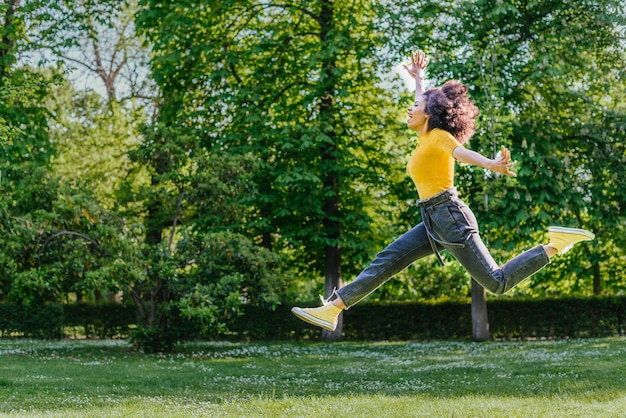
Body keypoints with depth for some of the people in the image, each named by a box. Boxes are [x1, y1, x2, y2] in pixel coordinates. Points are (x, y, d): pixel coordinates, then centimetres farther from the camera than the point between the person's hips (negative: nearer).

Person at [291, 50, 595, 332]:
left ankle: (555, 245, -3)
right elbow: (423, 104, 35)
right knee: (385, 262, 3)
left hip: (449, 217, -9)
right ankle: (332, 309, 3)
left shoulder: (439, 136, -8)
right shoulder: (425, 136, 15)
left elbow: (464, 153, -29)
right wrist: (418, 79, 49)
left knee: (497, 282, -11)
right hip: (435, 221, 9)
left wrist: (492, 165, -46)